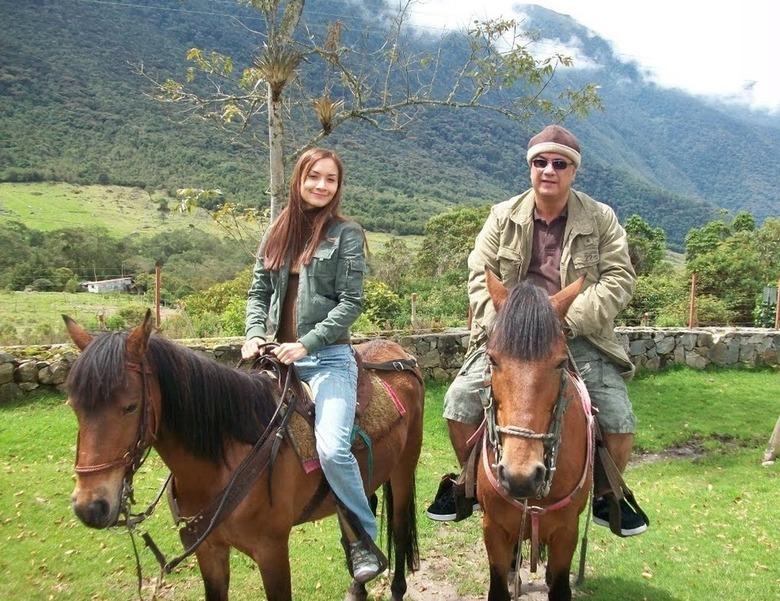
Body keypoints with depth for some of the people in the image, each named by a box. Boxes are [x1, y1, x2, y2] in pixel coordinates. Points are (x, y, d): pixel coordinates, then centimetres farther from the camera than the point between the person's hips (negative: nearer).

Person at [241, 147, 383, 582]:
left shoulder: (347, 234, 0)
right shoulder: (277, 232, 14)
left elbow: (351, 302, -7)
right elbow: (259, 292, 14)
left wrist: (305, 343, -15)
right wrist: (255, 334, -4)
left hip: (327, 356, -6)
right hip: (277, 355, 6)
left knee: (333, 448, -21)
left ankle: (364, 538, 2)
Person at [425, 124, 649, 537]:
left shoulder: (601, 219, 2)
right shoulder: (503, 217, 5)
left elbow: (619, 279, -5)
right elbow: (480, 274, 3)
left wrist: (569, 319, -19)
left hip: (580, 339, 0)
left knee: (619, 419, -11)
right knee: (459, 399, -13)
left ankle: (609, 496, 21)